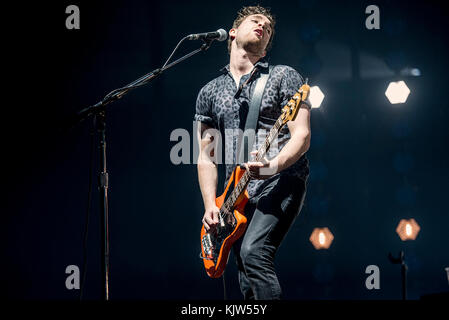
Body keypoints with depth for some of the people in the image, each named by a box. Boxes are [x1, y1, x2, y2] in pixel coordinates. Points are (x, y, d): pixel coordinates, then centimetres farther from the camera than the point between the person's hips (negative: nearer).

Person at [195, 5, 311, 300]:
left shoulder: (284, 77, 4)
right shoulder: (210, 92, 16)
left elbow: (302, 136, -6)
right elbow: (206, 156, 15)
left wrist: (274, 165, -26)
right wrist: (211, 206, 1)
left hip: (282, 183, -5)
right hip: (238, 195, 5)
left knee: (253, 252, -28)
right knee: (249, 287, 2)